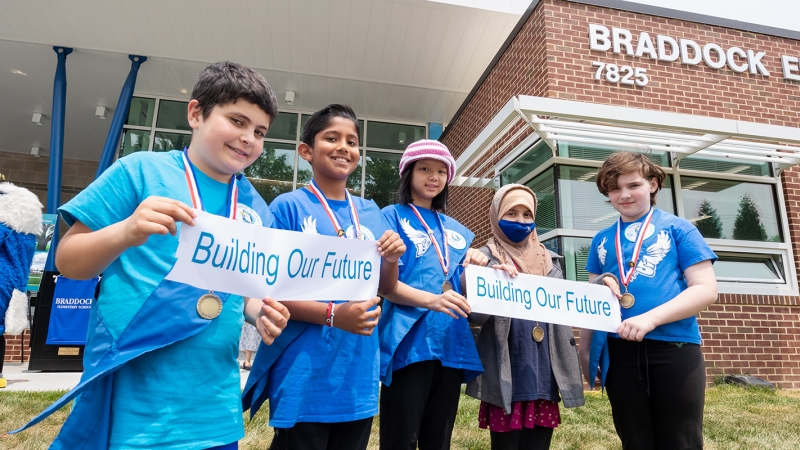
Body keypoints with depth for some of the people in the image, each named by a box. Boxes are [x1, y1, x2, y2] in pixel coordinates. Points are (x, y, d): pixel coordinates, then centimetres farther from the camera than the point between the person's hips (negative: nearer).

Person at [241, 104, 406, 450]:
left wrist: (392, 260, -10)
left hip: (359, 376, 5)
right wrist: (332, 315, -24)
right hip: (303, 377, -5)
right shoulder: (289, 206, -8)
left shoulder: (371, 213, 6)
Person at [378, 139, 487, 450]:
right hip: (410, 343, -6)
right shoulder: (393, 216, 1)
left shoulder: (455, 229, 18)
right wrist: (431, 300, -26)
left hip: (452, 344, 6)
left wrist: (474, 268, -2)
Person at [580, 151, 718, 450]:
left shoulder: (678, 229, 3)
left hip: (675, 349, -3)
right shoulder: (602, 240, 13)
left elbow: (706, 289, -6)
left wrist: (651, 318, -20)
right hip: (618, 353, 3)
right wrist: (585, 350, 10)